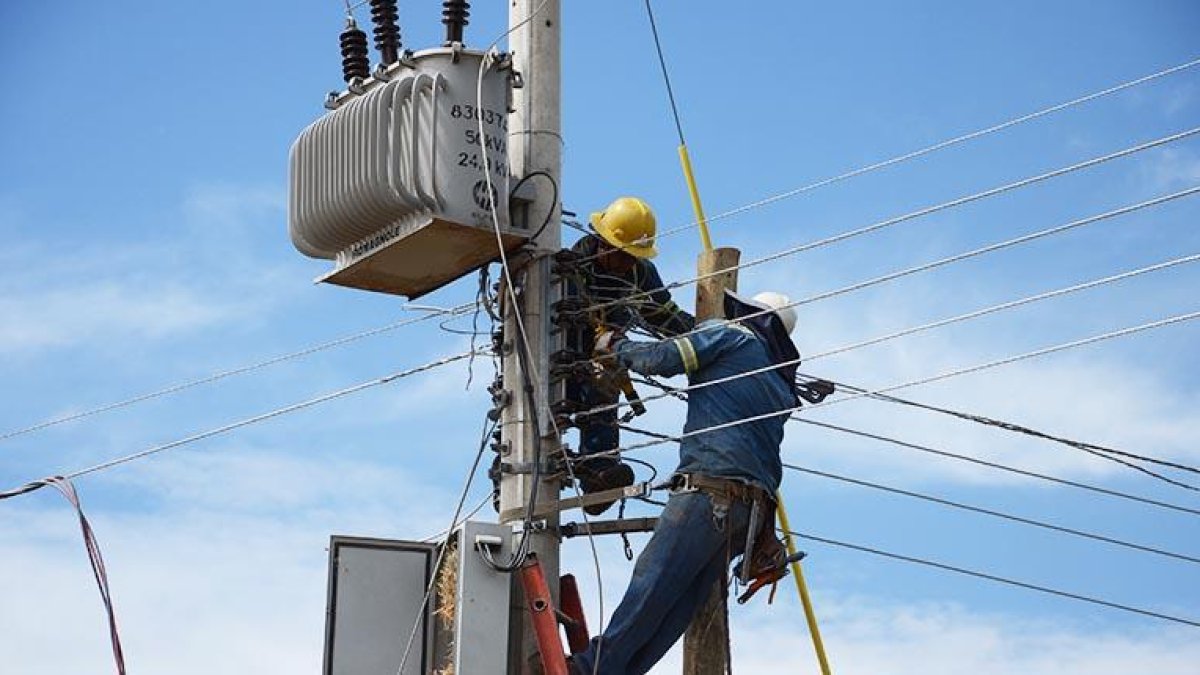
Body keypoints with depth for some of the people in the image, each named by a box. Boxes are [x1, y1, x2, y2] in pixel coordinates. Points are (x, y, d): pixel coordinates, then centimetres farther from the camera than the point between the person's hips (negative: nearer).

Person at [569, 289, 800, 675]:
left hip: (709, 485, -8)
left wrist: (614, 346, 14)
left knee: (651, 581, -12)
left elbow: (660, 359, 0)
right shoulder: (782, 383, 30)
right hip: (755, 507, 8)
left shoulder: (733, 335, 8)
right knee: (683, 599, 1)